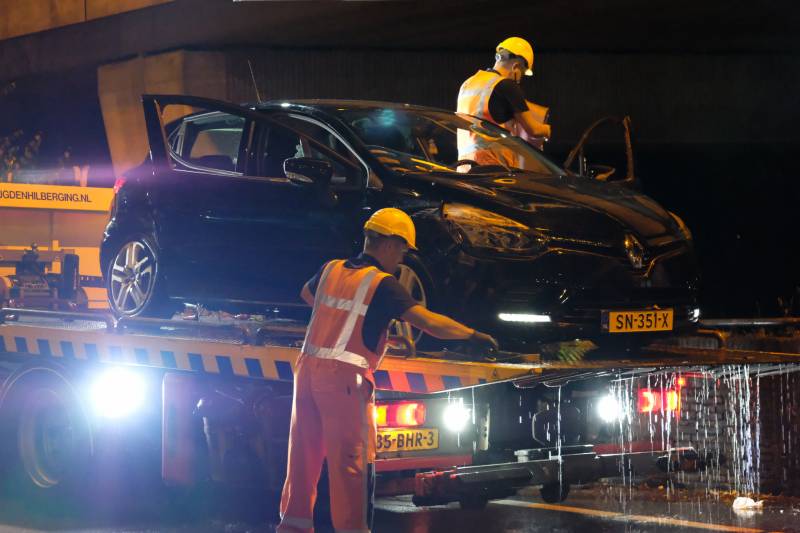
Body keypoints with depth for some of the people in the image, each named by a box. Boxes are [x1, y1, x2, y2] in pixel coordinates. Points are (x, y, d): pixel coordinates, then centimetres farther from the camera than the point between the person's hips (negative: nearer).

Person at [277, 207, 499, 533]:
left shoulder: (330, 270, 12)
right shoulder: (383, 284, -9)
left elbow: (307, 295, 35)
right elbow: (431, 323, -13)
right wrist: (475, 336, -2)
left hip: (308, 369, 7)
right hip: (344, 378, -7)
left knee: (304, 457, 13)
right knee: (351, 462, -2)